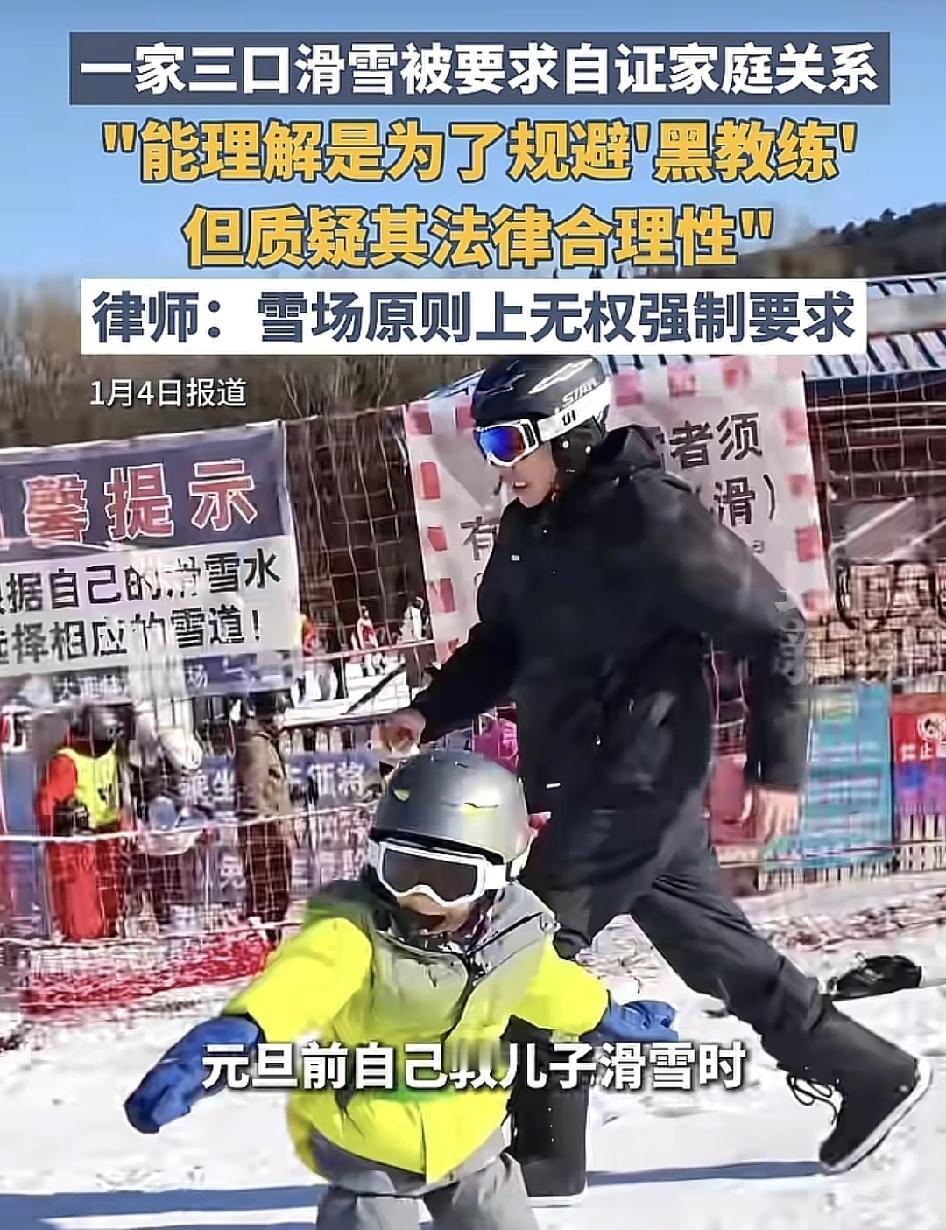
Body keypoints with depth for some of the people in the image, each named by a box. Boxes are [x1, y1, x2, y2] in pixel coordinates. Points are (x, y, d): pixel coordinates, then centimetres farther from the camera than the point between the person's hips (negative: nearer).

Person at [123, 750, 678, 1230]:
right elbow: (295, 982, -48)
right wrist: (239, 1032, -68)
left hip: (468, 1139, 5)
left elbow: (548, 984, 13)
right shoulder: (352, 932, -28)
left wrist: (607, 1017, 30)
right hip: (367, 1147, -4)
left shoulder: (516, 936, -11)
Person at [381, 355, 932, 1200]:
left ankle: (542, 1154, 4)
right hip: (587, 777, 9)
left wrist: (778, 765, -14)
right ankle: (869, 1074, 29)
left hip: (640, 775, -9)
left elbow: (773, 632, -14)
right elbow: (501, 647, 18)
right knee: (710, 944, 15)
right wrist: (432, 713, 3)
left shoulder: (650, 516, -18)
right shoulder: (527, 528, 7)